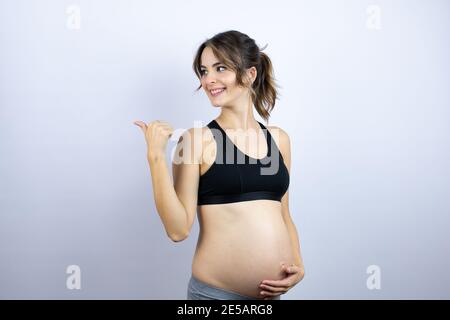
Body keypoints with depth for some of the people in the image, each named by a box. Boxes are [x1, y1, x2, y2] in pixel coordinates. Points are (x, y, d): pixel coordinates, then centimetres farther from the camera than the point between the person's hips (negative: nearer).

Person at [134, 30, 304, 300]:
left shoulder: (279, 138, 4)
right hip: (216, 291, -4)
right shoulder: (198, 139, -8)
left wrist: (298, 265, 0)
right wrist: (156, 157, -20)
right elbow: (178, 229, -14)